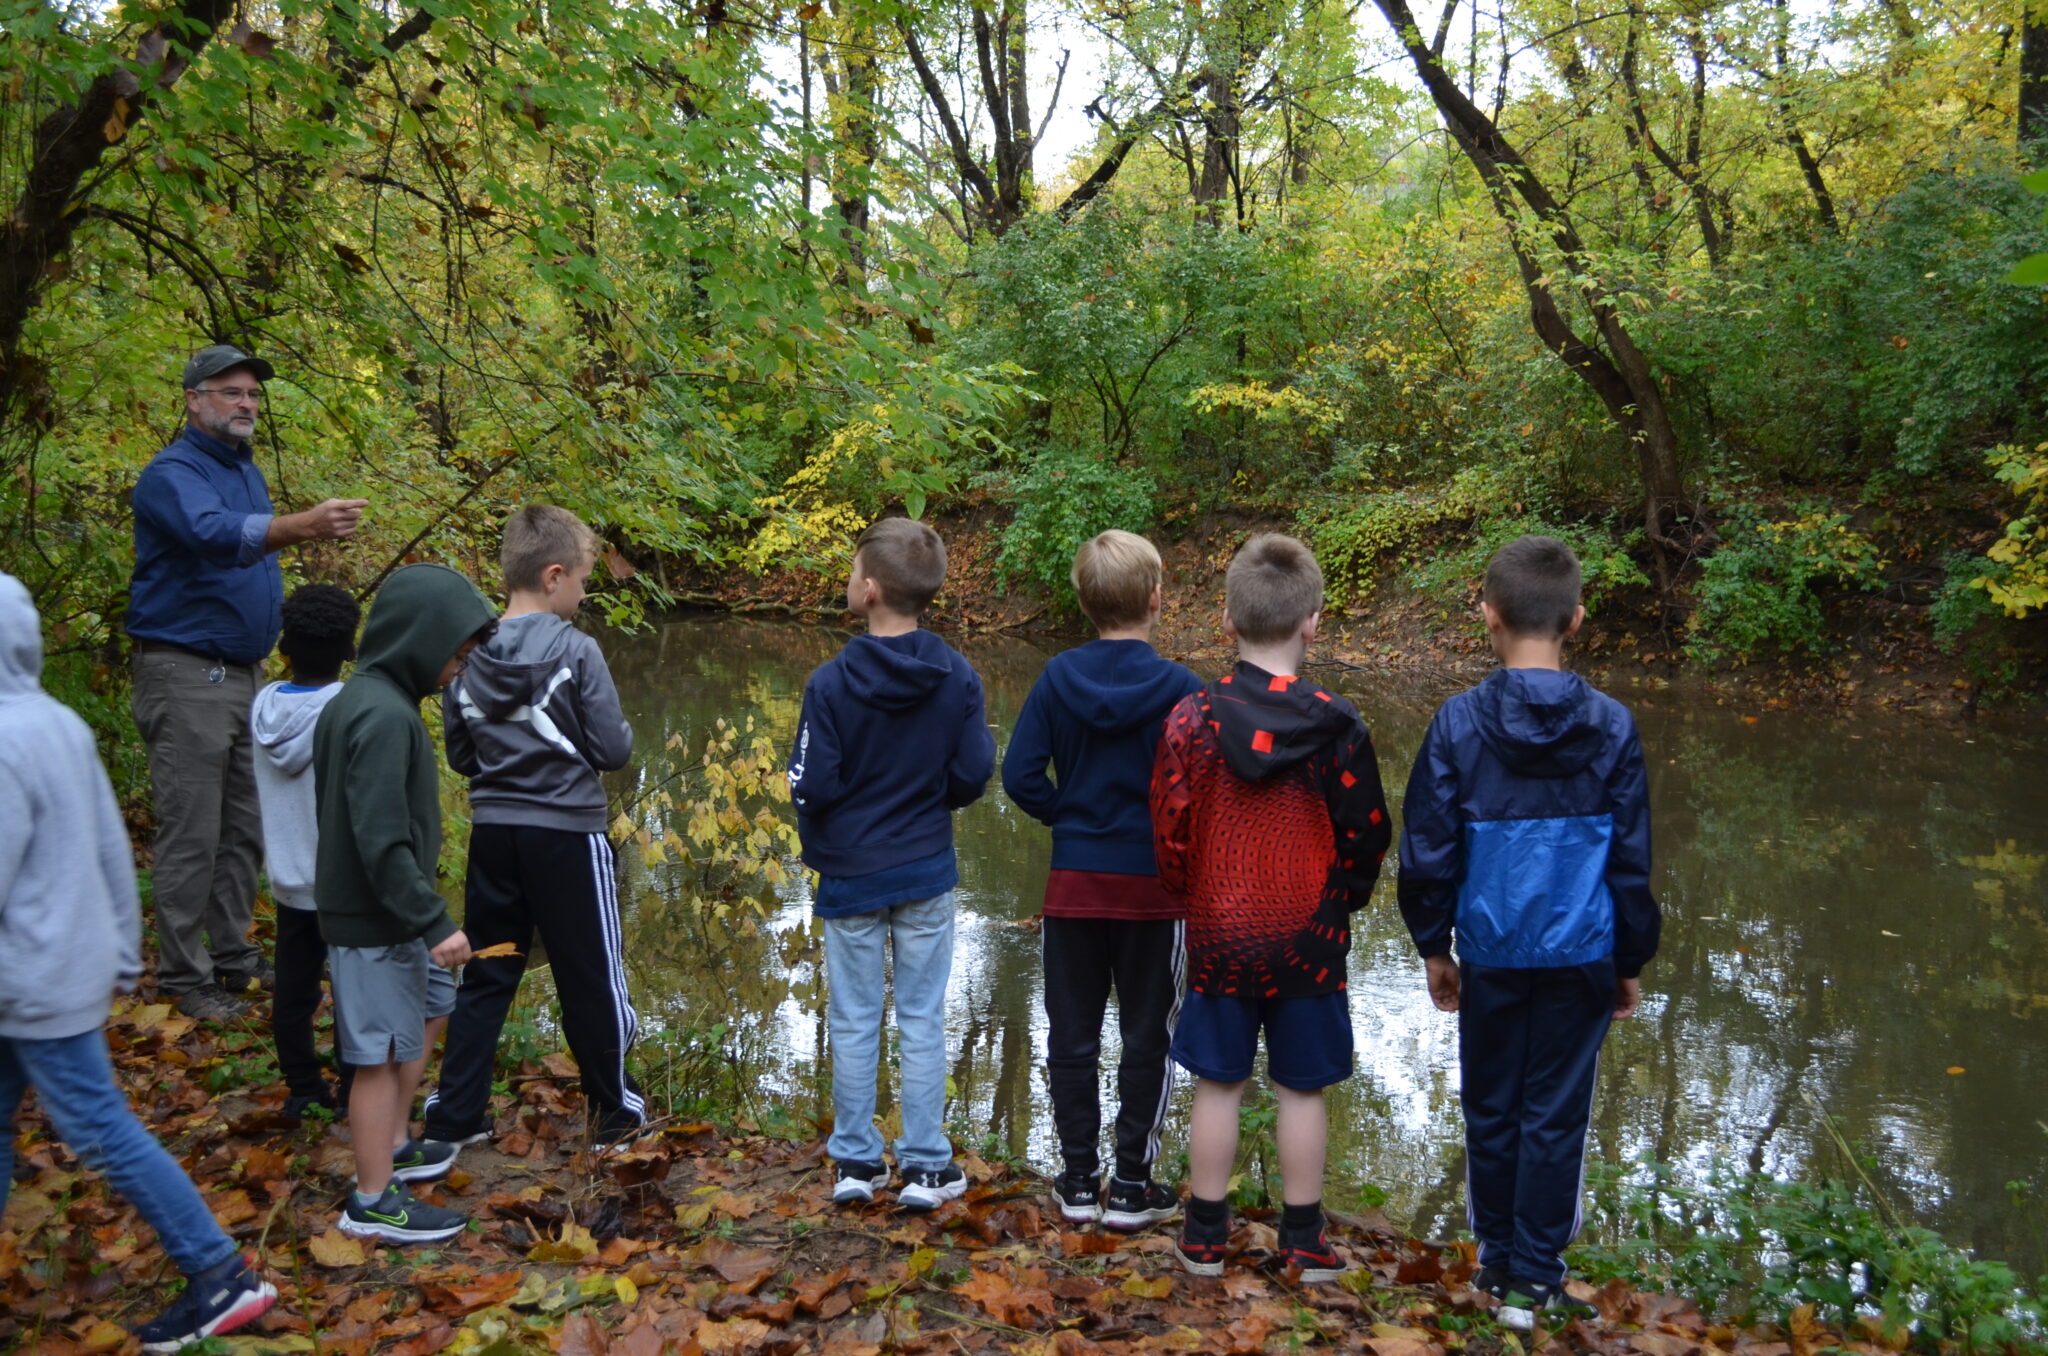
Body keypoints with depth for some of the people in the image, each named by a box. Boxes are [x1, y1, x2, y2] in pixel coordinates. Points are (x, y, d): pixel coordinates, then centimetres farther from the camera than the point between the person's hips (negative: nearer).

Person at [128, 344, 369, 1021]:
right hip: (187, 676, -8)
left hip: (245, 672, 8)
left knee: (243, 832, 13)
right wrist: (302, 525, -51)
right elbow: (213, 533, -35)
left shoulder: (247, 470, 14)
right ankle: (185, 978, 5)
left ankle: (233, 956, 24)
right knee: (192, 837, -4)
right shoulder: (174, 473, -13)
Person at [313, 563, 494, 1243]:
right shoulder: (385, 716, -24)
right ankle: (374, 1201, 13)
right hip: (375, 922, -10)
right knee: (382, 1053, 1)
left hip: (385, 913, 10)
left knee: (420, 1022, 23)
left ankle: (392, 1148, 39)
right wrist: (435, 923, -24)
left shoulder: (359, 700, 8)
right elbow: (382, 841, -28)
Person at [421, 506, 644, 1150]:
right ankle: (614, 1109, 22)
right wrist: (622, 731, 9)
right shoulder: (577, 652, -15)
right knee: (590, 975, 9)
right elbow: (613, 749, -12)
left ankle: (453, 1115, 18)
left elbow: (459, 754, 8)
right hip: (568, 835, -4)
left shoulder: (468, 656, -1)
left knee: (485, 976, 15)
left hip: (493, 832, 5)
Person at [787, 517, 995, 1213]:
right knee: (922, 1022, 9)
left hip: (849, 875, -1)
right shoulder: (958, 677, -8)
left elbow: (812, 787, -13)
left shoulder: (831, 682, -16)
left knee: (854, 1023, 10)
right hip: (927, 874, 2)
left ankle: (855, 1162, 19)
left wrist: (816, 848, 8)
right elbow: (974, 774, -4)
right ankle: (926, 1166, 15)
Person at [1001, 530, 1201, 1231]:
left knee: (1072, 1035, 13)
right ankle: (1132, 1187, 16)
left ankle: (1079, 1181, 20)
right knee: (1147, 1037, 10)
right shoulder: (1179, 687, -12)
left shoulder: (1058, 678, -4)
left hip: (1074, 883, 2)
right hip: (1153, 886, -2)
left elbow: (1020, 775, -7)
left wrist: (1065, 816, 8)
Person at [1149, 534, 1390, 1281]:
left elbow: (1169, 829, -4)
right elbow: (1365, 834, -4)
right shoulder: (1337, 725, -10)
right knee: (1302, 1090, 11)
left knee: (1217, 1086, 11)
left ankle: (1205, 1237, 22)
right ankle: (1304, 1242, 22)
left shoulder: (1191, 717, -9)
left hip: (1218, 934, 1)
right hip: (1309, 938, 0)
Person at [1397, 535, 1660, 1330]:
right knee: (1556, 1116, 9)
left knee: (1491, 1109, 15)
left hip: (1491, 954, 0)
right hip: (1580, 957, 0)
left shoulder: (1458, 724, -9)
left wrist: (1433, 945, 9)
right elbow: (1631, 860, 0)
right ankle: (1533, 1278, 15)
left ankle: (1498, 1259, 28)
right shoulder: (1611, 728, -6)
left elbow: (1428, 849, -4)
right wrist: (1632, 960, 11)